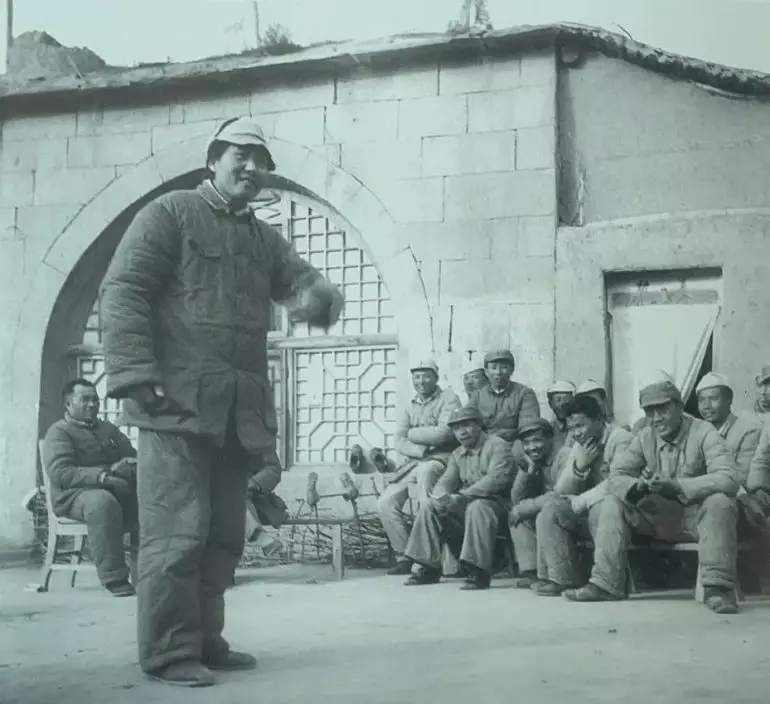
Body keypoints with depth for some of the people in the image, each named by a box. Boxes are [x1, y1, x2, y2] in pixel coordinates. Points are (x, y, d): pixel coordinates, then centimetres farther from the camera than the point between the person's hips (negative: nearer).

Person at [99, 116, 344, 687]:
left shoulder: (265, 239, 23)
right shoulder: (170, 214, 2)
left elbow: (302, 279, 9)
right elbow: (123, 291, -7)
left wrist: (319, 298, -18)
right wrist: (137, 375, -18)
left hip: (241, 409, 7)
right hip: (180, 401, -7)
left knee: (224, 533, 9)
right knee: (178, 531, -8)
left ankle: (205, 641, 19)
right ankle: (169, 653, -1)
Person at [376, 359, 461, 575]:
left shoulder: (448, 399, 2)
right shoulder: (411, 407, 20)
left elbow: (443, 433, -14)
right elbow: (399, 440, 6)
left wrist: (412, 433, -1)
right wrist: (420, 450, -13)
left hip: (439, 459, -7)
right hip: (411, 460, 7)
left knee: (425, 471, -40)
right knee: (385, 503, -7)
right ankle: (404, 557, 5)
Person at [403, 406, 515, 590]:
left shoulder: (498, 446, -6)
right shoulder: (457, 455, 18)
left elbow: (496, 479, -21)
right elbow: (446, 481, 10)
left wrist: (463, 496, -26)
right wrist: (441, 496, -16)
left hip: (494, 502, -7)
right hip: (463, 505, 7)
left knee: (477, 507, -39)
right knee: (429, 508, -9)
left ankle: (479, 572, -38)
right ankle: (429, 568, -8)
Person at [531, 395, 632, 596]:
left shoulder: (620, 439, -11)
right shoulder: (578, 446, 13)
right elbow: (560, 492, 9)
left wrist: (580, 501, -14)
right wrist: (579, 466, -9)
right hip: (585, 512, 8)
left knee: (600, 509, -37)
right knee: (549, 513, -9)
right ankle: (560, 578, -13)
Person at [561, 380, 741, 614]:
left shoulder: (703, 433, -14)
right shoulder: (645, 438, 0)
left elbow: (729, 479, -27)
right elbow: (615, 477, -4)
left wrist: (676, 486, -37)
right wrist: (637, 485, -30)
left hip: (696, 514, -5)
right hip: (659, 514, 5)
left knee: (720, 502, -35)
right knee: (612, 503, -11)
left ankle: (717, 587, -33)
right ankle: (606, 583, -15)